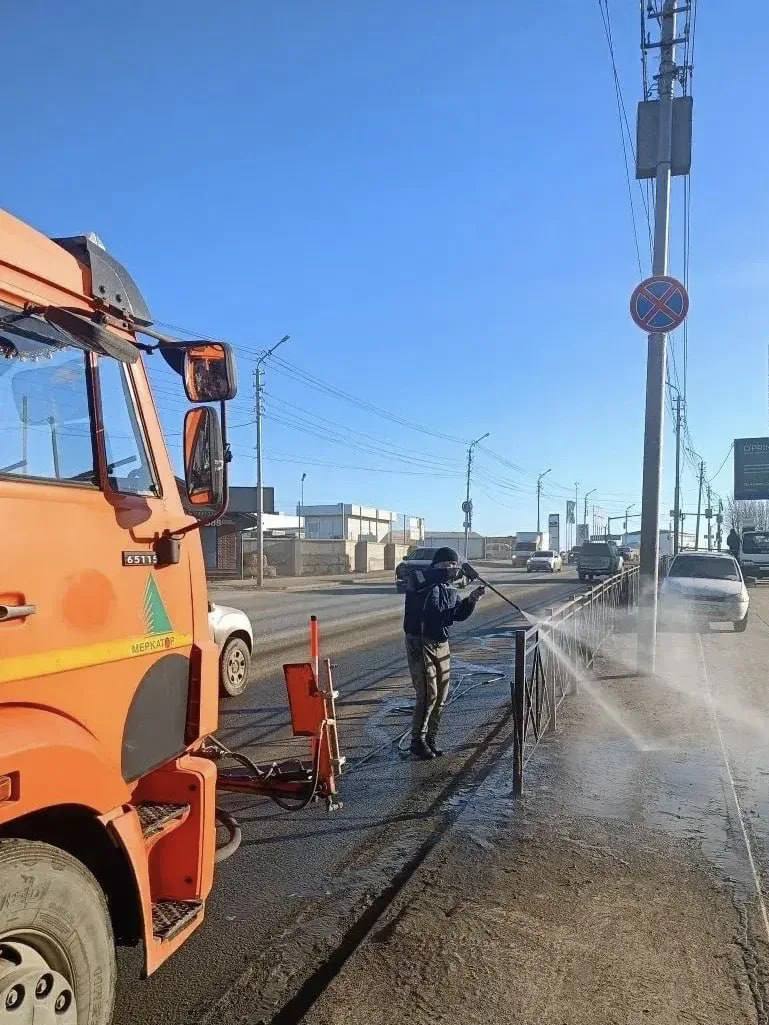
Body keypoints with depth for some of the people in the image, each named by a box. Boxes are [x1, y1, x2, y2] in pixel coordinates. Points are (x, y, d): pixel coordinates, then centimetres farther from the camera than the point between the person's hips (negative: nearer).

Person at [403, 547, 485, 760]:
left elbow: (459, 614, 9)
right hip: (420, 643, -7)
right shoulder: (420, 580, -8)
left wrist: (472, 599, -7)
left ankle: (431, 739, 22)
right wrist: (450, 572, -30)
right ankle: (417, 741, 5)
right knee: (428, 694, -9)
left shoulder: (450, 589, 12)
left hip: (441, 644, 7)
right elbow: (421, 579, -29)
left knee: (441, 695, 9)